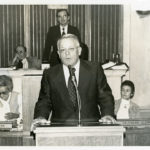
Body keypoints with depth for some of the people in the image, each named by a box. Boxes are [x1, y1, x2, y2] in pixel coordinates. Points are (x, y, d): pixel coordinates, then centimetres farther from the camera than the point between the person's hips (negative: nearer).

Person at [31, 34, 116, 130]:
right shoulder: (50, 74, 12)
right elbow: (44, 101, 13)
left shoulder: (94, 69, 11)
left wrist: (107, 115, -7)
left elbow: (105, 96, 11)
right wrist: (40, 117, -8)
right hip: (60, 127, 0)